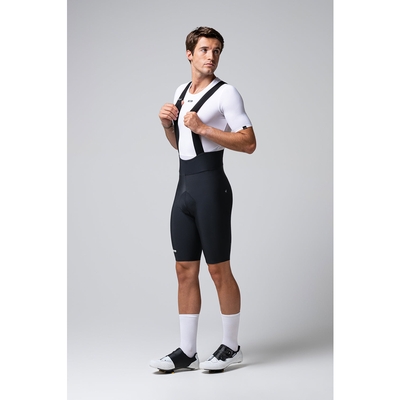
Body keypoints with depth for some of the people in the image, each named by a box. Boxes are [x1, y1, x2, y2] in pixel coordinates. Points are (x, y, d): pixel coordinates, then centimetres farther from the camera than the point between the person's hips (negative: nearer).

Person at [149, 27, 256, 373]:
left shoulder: (226, 93, -6)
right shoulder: (181, 92, 17)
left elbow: (249, 143, -14)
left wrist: (202, 128, -18)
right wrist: (166, 123, 7)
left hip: (211, 185, -7)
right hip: (184, 186, 8)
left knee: (218, 270, -1)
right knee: (185, 270, 8)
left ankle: (231, 347, 13)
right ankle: (187, 352, 14)